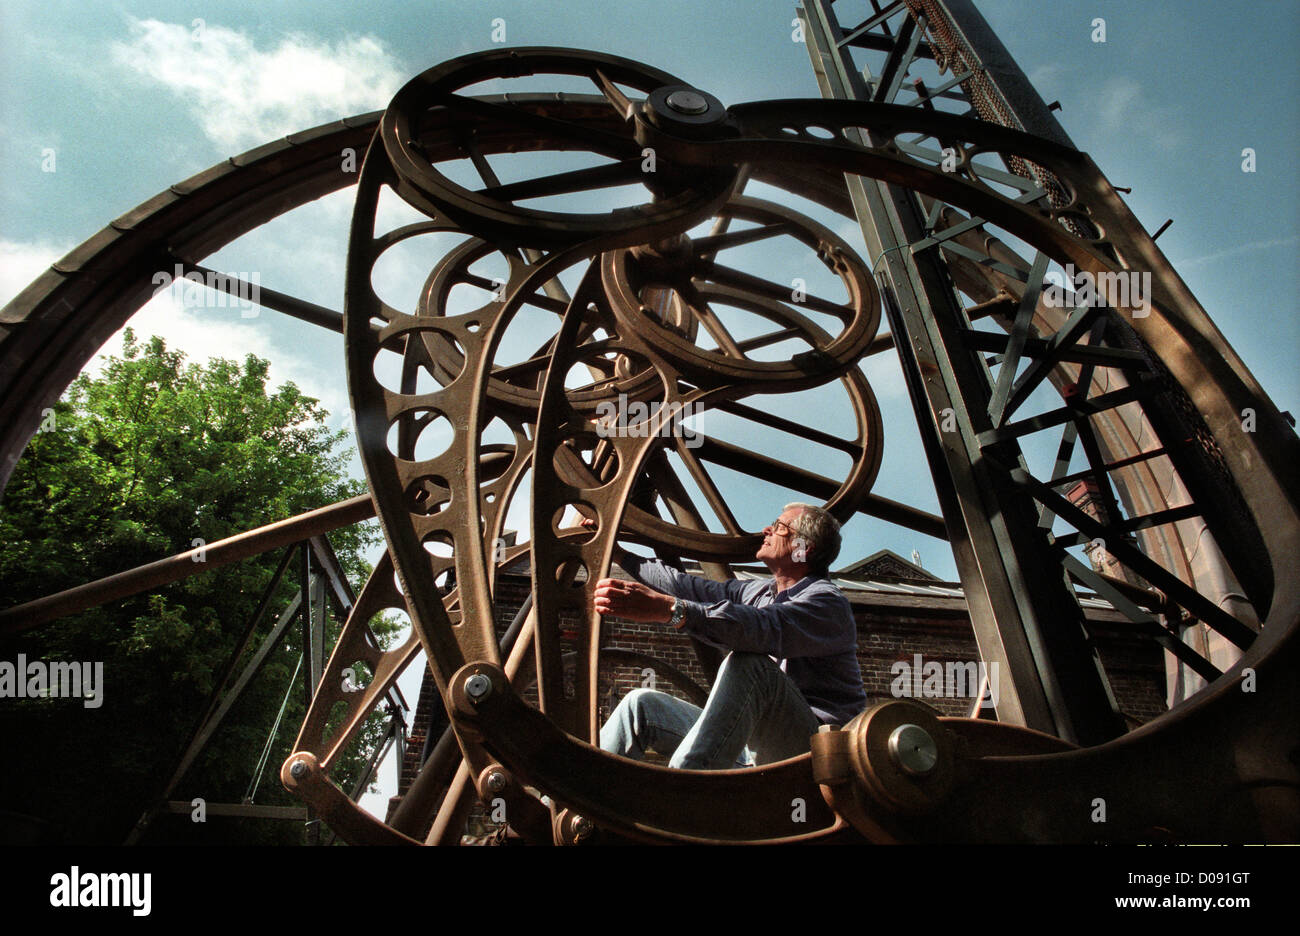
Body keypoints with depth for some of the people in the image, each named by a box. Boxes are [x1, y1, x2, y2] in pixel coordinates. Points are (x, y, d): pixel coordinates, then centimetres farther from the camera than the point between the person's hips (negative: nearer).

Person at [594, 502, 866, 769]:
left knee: (747, 663, -34)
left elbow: (763, 627, -31)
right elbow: (689, 587, 21)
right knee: (641, 704, 1)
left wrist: (668, 609, -44)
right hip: (752, 746, 8)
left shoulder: (827, 601, -11)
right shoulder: (756, 591, 17)